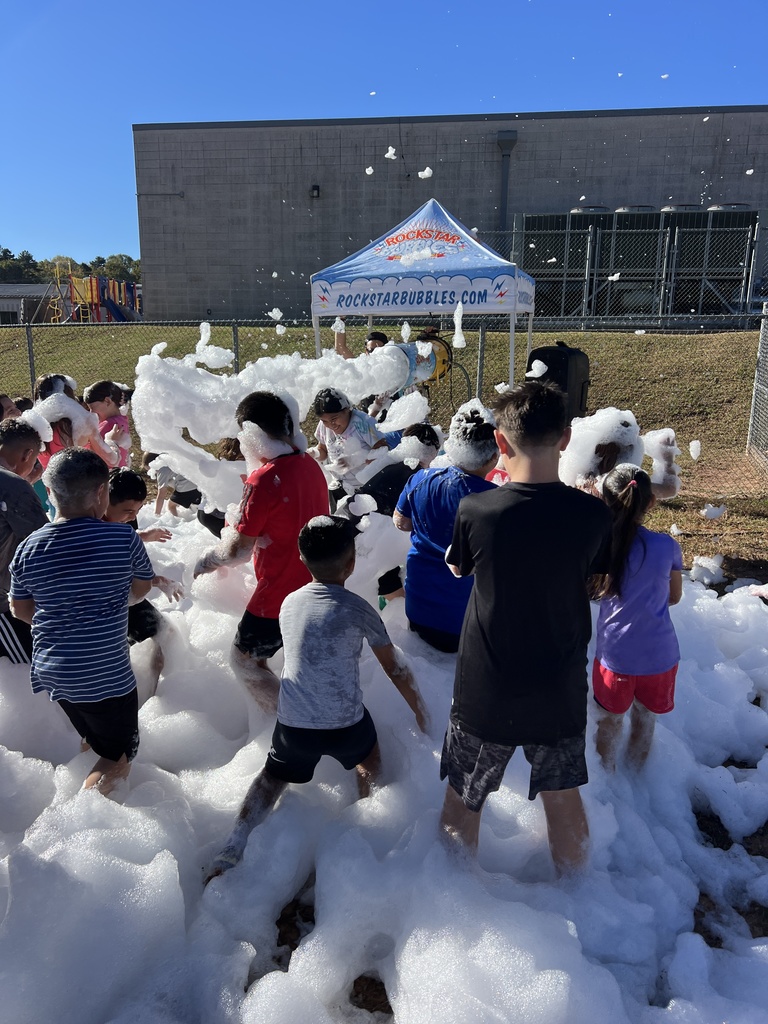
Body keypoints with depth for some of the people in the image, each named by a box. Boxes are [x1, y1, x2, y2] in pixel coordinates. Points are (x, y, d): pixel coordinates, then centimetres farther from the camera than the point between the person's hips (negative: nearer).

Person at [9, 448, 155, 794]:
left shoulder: (27, 549, -6)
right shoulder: (123, 539, -18)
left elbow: (20, 609, 8)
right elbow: (141, 589, 0)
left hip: (51, 671, 5)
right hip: (107, 675, -5)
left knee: (100, 742, 31)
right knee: (119, 757, 13)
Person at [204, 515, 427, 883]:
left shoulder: (289, 603, 3)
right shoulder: (356, 609, -10)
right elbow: (393, 666, 1)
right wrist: (417, 707, 15)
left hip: (293, 726, 3)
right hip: (345, 727, -3)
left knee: (271, 779, 26)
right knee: (370, 758, 30)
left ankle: (231, 850, 15)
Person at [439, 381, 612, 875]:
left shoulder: (475, 511, -20)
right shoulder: (592, 514, -14)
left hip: (485, 695, -2)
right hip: (561, 694, 2)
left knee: (463, 803, 20)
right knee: (564, 800, 24)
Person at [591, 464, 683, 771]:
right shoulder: (668, 546, -12)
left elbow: (591, 590, 0)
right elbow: (674, 597, 3)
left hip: (615, 653, -1)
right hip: (659, 654, 1)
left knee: (610, 719, 20)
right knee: (645, 717, 23)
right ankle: (637, 771, 44)